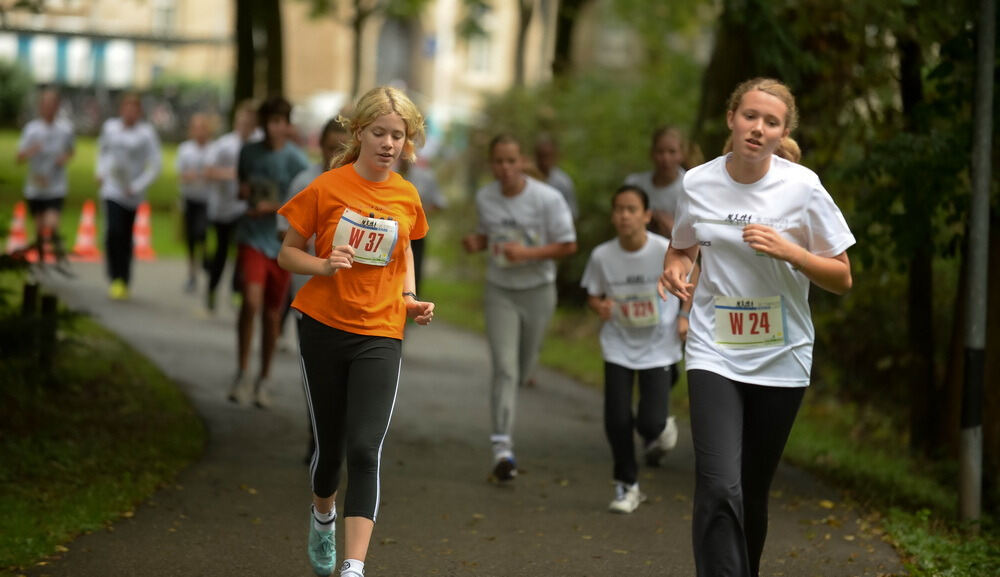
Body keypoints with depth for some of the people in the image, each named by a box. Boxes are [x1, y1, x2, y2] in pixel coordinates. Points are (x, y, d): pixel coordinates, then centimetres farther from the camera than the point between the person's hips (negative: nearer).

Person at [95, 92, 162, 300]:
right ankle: (116, 279, -9)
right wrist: (101, 172, 11)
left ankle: (125, 280, 21)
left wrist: (137, 186, -14)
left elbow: (155, 165, -7)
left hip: (133, 192, -1)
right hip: (112, 189, 1)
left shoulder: (146, 133, -8)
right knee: (114, 231, -17)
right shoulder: (110, 127, 3)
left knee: (126, 237, 7)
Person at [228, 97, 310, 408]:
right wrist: (243, 191, -3)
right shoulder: (249, 152, 3)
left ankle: (264, 379, 23)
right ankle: (242, 372, -8)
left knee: (272, 313, 7)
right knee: (251, 301, -20)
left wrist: (272, 207, -19)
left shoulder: (297, 161, -7)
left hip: (283, 242, -1)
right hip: (252, 238, 1)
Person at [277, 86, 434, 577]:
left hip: (380, 335, 1)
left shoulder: (407, 197, 3)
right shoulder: (327, 188, -7)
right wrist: (325, 266, -19)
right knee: (329, 445, 12)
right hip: (324, 329, -1)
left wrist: (410, 298, 5)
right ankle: (323, 515, 45)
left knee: (365, 450, -12)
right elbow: (288, 253, 1)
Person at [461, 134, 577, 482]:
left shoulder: (547, 199, -13)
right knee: (504, 367, -12)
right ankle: (502, 447, -16)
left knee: (523, 369, 12)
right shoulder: (484, 198, -2)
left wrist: (528, 253, -22)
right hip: (500, 291, 1)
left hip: (537, 290, -1)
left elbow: (568, 245, -9)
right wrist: (476, 243, -9)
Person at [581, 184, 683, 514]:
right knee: (616, 420, -5)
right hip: (618, 347, 2)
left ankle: (661, 429, 28)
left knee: (650, 423, -12)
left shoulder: (666, 252, -14)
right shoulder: (602, 256, -9)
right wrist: (599, 306, -17)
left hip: (658, 348, -2)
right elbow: (593, 295, 5)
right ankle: (627, 487, 16)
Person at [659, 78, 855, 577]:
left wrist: (788, 251, -19)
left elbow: (841, 278, -2)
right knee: (719, 489, -18)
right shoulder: (698, 184, -2)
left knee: (753, 493, 10)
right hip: (715, 354, 0)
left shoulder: (802, 187, -7)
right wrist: (674, 270, -4)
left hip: (781, 361, 0)